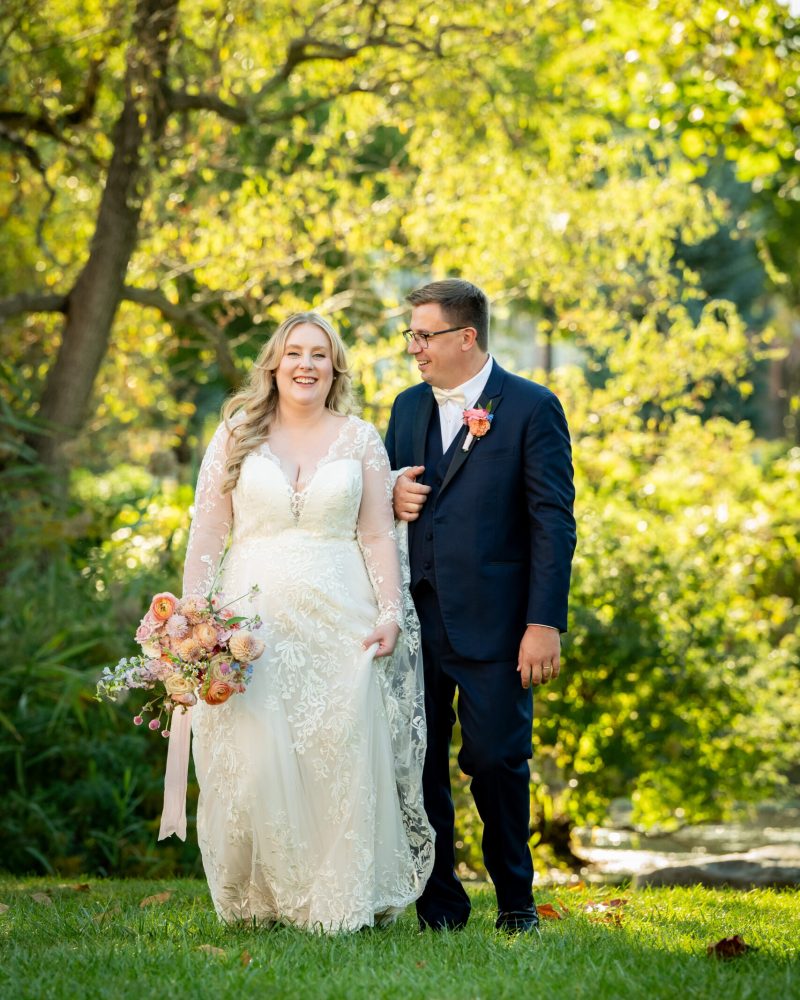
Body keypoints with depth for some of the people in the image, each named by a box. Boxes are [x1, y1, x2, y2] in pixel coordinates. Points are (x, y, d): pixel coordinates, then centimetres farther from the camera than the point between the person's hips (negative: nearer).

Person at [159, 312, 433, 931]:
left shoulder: (360, 439, 8)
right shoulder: (236, 435, 7)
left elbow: (378, 536, 7)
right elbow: (207, 533, 5)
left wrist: (389, 615, -4)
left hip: (339, 620, 0)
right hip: (254, 617, 0)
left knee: (340, 756, -2)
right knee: (254, 757, -6)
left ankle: (339, 900, 7)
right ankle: (260, 896, 5)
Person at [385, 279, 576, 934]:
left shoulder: (532, 408, -4)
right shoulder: (409, 407, 13)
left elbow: (554, 524, -8)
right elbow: (387, 489, 25)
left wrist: (545, 624, -15)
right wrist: (389, 496, -2)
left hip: (493, 626, -5)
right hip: (416, 621, 5)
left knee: (497, 759, -1)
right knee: (417, 764, 5)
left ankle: (516, 899, 18)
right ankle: (438, 904, 16)